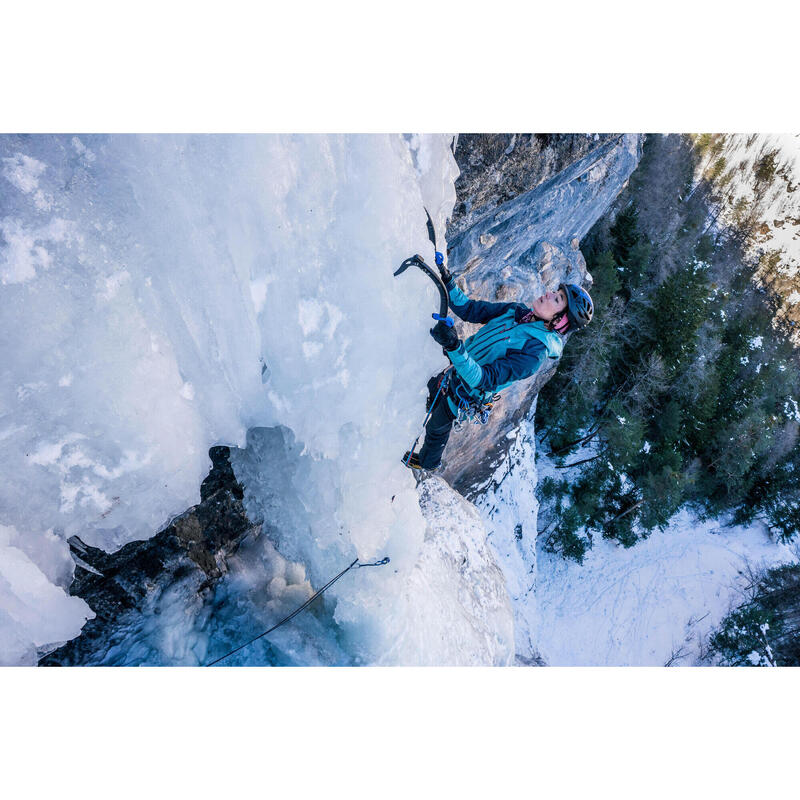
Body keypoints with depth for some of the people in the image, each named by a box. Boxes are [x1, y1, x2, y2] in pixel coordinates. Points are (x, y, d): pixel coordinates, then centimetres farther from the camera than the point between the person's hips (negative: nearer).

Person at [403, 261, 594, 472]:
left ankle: (428, 462, 53)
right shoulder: (518, 311, -13)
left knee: (437, 429, 21)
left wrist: (455, 348, -55)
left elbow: (485, 379, -42)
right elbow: (470, 310, -7)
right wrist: (448, 282, -22)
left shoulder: (535, 351, -36)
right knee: (431, 391, 33)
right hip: (455, 371, 6)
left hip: (464, 395, -6)